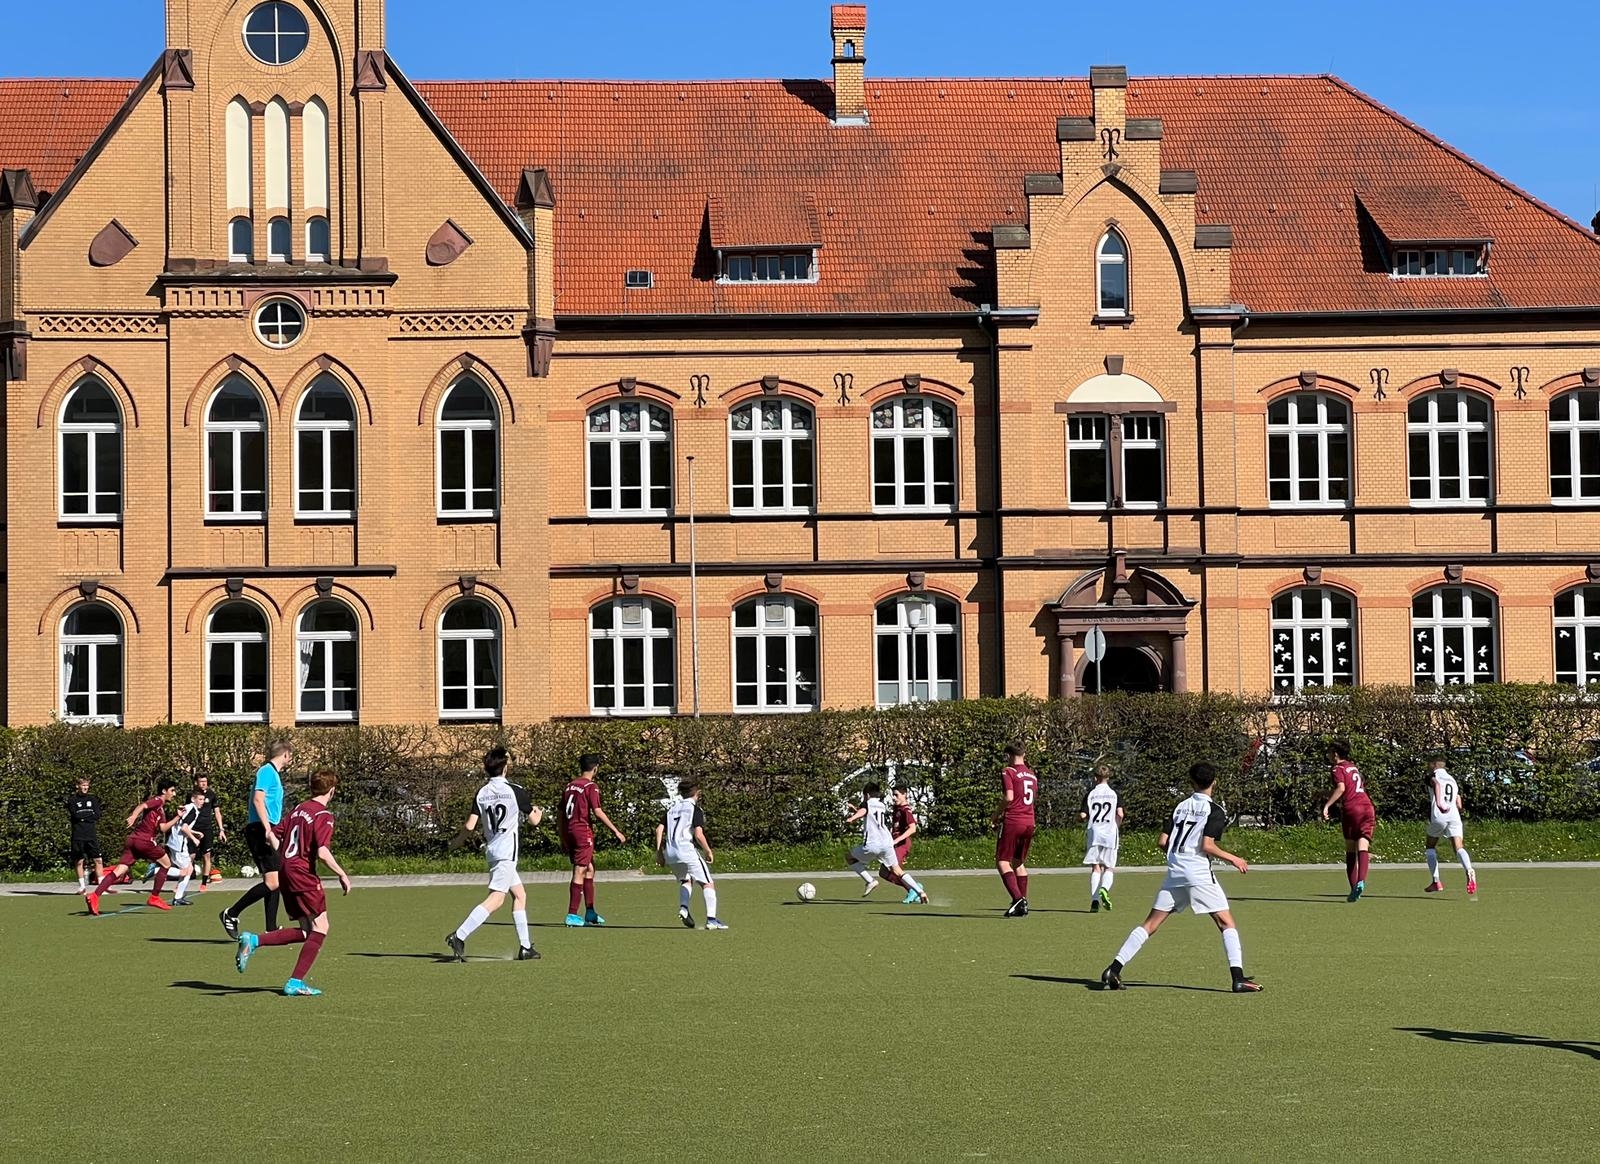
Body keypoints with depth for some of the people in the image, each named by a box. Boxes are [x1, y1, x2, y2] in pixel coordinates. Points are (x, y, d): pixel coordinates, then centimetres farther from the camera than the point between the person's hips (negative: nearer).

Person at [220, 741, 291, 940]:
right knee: (272, 882, -15)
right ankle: (231, 914, -7)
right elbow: (258, 799, -19)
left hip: (266, 832, 11)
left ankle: (271, 930, 10)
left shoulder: (273, 773, 21)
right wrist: (268, 830, -26)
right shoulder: (267, 771, -8)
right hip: (260, 830, -11)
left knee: (275, 881, 8)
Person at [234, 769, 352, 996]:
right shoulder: (324, 816, -10)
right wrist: (342, 875, -10)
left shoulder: (299, 808, 13)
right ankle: (295, 982, -7)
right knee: (320, 928, -1)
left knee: (305, 930, 11)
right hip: (303, 874, -8)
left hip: (286, 870, 8)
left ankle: (253, 940, -1)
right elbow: (322, 852, -20)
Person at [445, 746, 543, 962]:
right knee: (495, 899, -11)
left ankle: (525, 947, 18)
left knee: (519, 895, 17)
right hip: (508, 850, -7)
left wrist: (458, 841, 17)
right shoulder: (515, 791, -8)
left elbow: (470, 825, -3)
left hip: (492, 848, 7)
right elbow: (533, 820, 4)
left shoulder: (482, 793, 3)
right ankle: (459, 936, -23)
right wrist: (538, 813, 28)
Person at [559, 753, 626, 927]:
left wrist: (563, 839, 22)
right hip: (583, 832, -8)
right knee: (579, 872, -5)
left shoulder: (569, 786, 14)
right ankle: (572, 915, -7)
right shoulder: (591, 787, -8)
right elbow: (598, 812, -15)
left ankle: (590, 913, 20)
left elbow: (562, 813, 16)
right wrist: (615, 831, -11)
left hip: (569, 832, 8)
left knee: (589, 869, 17)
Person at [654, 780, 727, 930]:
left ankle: (683, 908, 5)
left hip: (670, 854, 6)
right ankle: (711, 919, -10)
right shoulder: (696, 810, -1)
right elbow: (698, 835, -12)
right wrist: (708, 852, 0)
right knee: (708, 884, 2)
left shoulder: (672, 809, 18)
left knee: (686, 880, 29)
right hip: (686, 851, -6)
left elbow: (659, 829, 11)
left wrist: (659, 852, 14)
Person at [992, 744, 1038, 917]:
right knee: (1019, 862, 16)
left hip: (1012, 821, -7)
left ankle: (1017, 898, -20)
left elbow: (1008, 797, -17)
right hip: (1029, 822, 7)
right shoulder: (1032, 775, 16)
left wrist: (997, 814, -1)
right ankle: (1023, 905, 11)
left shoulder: (1008, 772, -5)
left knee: (1002, 861, -3)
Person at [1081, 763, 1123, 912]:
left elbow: (1083, 815, -2)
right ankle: (1104, 889, -20)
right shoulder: (1114, 792, 3)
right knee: (1109, 867, 9)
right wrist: (1117, 827, 12)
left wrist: (1080, 817, 21)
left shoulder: (1091, 793, 3)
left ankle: (1095, 899, -7)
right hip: (1110, 833, 0)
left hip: (1094, 833, 0)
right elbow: (1120, 814, -5)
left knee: (1096, 867, 5)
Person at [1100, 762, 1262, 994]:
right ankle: (1238, 978, -8)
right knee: (1227, 924, 3)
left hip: (1174, 871, 5)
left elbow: (1163, 842, 10)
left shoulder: (1181, 807, 14)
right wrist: (1233, 859, -1)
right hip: (1199, 873, -5)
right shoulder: (1215, 811, -2)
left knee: (1150, 924, 6)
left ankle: (1114, 970, -1)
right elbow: (1207, 846, -13)